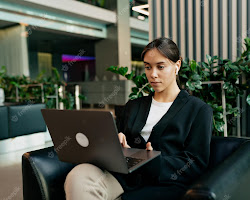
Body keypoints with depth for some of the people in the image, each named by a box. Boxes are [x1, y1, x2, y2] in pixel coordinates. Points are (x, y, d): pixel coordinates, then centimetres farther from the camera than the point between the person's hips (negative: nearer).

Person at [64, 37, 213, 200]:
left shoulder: (199, 109, 8)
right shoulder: (133, 106, 23)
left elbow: (197, 163, -1)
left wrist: (153, 163, -16)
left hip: (165, 183, -4)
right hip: (126, 177, 5)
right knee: (78, 175, -28)